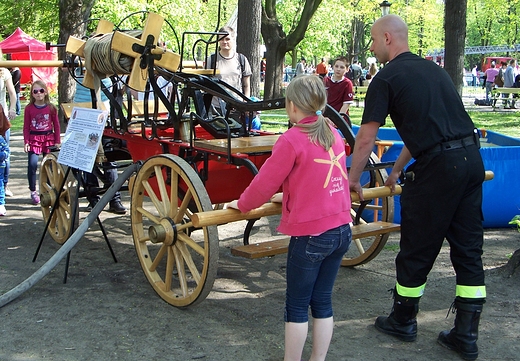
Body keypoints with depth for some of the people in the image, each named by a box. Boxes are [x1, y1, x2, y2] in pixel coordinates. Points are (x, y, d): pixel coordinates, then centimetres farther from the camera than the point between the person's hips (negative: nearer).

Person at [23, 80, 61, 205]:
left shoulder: (51, 108, 2)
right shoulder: (29, 108, 1)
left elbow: (56, 125, 7)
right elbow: (26, 127, 3)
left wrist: (57, 141, 3)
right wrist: (26, 142, -4)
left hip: (48, 138, 1)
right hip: (34, 138, -1)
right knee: (32, 164, -12)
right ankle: (33, 191, 1)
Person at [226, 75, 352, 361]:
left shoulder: (291, 140, -14)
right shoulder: (333, 134, 8)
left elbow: (265, 183, -8)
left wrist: (241, 204, 9)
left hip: (309, 234, -7)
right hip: (341, 230, 7)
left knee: (297, 305, 7)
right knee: (322, 301, 15)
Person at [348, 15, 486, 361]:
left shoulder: (387, 78, -3)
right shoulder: (434, 69, 20)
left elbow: (366, 139, -5)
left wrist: (353, 178, 10)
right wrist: (397, 169, 33)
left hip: (438, 167, -7)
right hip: (472, 159, 8)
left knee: (417, 251, 9)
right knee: (468, 250, 11)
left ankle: (403, 321, 28)